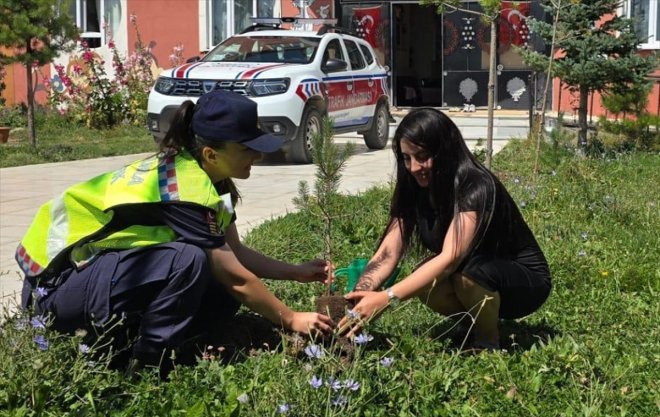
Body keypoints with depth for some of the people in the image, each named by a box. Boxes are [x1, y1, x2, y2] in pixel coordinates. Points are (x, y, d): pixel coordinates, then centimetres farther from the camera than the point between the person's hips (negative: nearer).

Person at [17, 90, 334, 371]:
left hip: (101, 265, 9)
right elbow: (237, 278, -20)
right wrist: (291, 320, -10)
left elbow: (235, 254, 11)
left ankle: (123, 342, 5)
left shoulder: (203, 175, 1)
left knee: (221, 294, -2)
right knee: (188, 259, -30)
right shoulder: (185, 187, -25)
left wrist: (297, 273, 4)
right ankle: (148, 365, -14)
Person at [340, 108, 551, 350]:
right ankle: (475, 322, 3)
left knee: (469, 271, -36)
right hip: (475, 285, 6)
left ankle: (487, 343, -9)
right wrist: (358, 296, -35)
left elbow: (450, 259, -40)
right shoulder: (414, 190, -7)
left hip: (526, 279, -5)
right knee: (424, 281, -25)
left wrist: (386, 298, -48)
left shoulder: (476, 187, -29)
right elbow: (387, 254, -16)